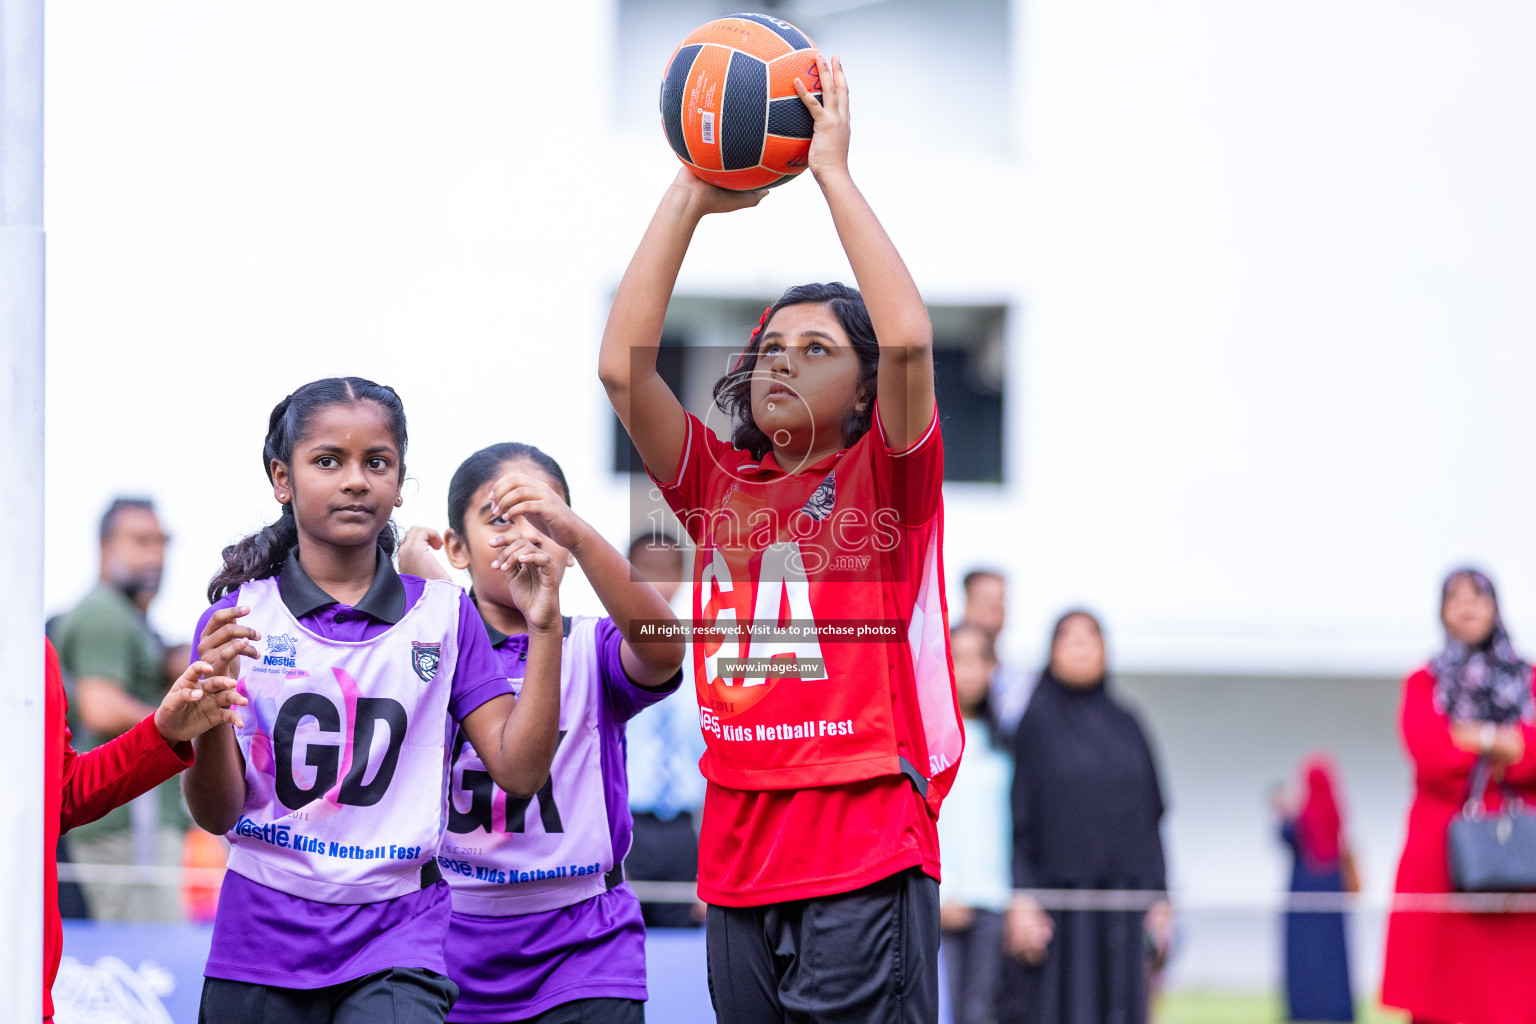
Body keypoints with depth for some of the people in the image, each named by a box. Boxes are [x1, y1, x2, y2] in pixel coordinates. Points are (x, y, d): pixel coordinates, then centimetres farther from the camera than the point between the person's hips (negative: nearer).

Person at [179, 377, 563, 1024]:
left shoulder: (444, 616, 6)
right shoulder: (238, 617, 3)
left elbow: (520, 770, -1)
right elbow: (217, 815, 0)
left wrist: (542, 628, -7)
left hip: (394, 946, -1)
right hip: (260, 943, 1)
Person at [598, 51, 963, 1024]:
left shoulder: (887, 478, 2)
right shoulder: (719, 484, 13)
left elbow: (906, 336, -15)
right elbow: (622, 362, 2)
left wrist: (833, 170, -8)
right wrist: (688, 197, 4)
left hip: (868, 860, -5)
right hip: (739, 864, 5)